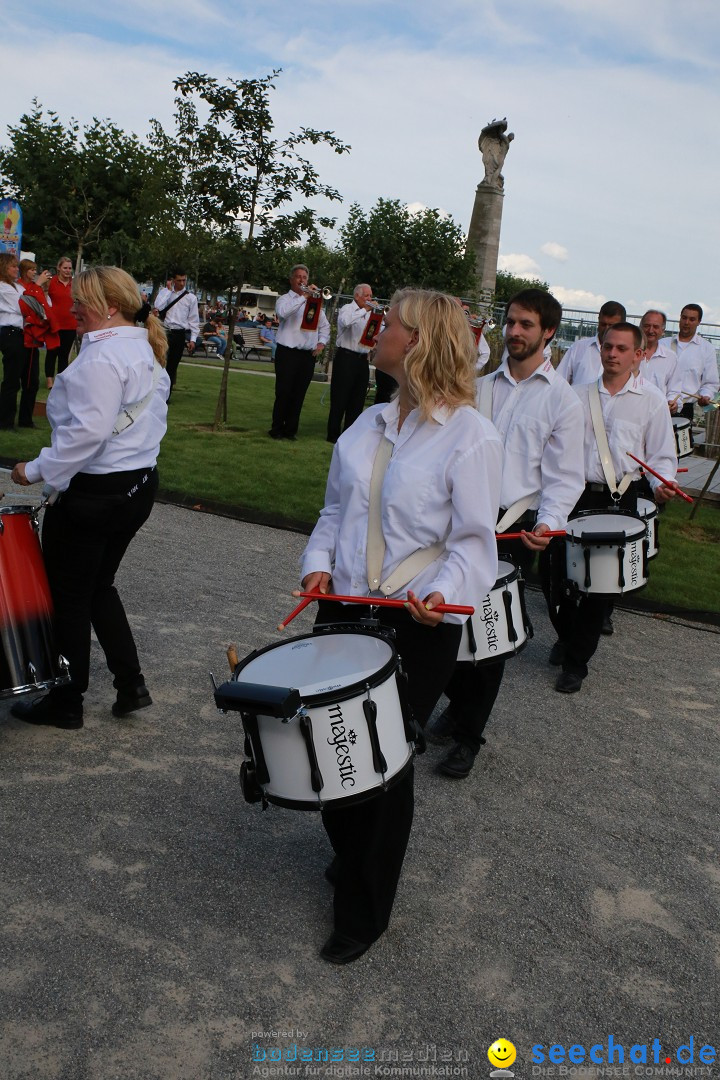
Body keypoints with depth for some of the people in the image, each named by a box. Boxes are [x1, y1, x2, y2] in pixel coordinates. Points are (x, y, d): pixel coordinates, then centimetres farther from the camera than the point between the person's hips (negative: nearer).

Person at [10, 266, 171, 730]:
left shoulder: (103, 355, -19)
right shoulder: (147, 352, 11)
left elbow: (88, 430, -28)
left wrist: (38, 470, -19)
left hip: (94, 493, -9)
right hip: (140, 483, 10)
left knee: (69, 595, 6)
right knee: (99, 587, 22)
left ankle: (66, 703, 19)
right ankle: (131, 683, 20)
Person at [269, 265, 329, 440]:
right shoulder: (285, 299, 4)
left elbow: (325, 326, 20)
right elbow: (283, 312, -21)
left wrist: (321, 342, 3)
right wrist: (304, 297, -22)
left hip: (308, 355, 4)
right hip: (287, 353, -4)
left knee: (298, 395, 5)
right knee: (283, 393, -3)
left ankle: (291, 430, 12)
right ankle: (277, 429, 7)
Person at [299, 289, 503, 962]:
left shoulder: (471, 438, -12)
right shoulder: (368, 423, 9)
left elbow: (473, 541, -13)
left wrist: (443, 592, -31)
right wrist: (320, 562, -2)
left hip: (419, 626, -6)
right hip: (345, 607, 6)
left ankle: (364, 912, 28)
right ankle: (352, 856, 45)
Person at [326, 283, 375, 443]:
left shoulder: (368, 313, 17)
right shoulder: (348, 309, -3)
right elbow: (345, 321, -27)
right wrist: (364, 310, -21)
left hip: (362, 359, 7)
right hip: (346, 357, -7)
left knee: (357, 400, 7)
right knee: (340, 399, -3)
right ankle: (333, 434, 2)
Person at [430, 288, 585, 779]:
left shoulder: (562, 399, -2)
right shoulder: (482, 387, 12)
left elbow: (565, 476, -6)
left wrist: (548, 523, -23)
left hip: (515, 526, -4)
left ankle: (469, 734, 16)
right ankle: (460, 704, 31)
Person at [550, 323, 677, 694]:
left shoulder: (651, 399, 2)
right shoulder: (579, 395, 10)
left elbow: (661, 454, 1)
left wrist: (661, 483, -18)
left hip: (620, 499, -2)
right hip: (576, 493, 3)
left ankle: (577, 661, 13)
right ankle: (566, 636, 33)